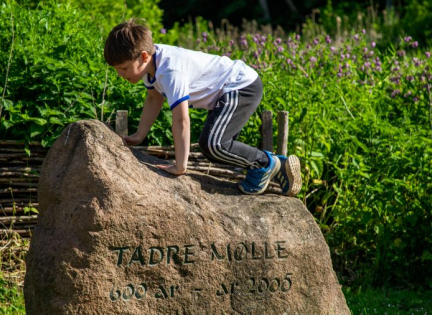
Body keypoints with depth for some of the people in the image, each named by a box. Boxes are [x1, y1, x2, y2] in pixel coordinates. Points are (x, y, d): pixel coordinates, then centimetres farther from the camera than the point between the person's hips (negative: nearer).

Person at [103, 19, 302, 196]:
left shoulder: (171, 71, -32)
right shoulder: (150, 60, -3)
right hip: (226, 92, 11)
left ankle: (265, 163, -5)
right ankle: (278, 165, 28)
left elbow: (181, 120, -35)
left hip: (243, 87, -11)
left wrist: (180, 166, -32)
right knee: (221, 147, 21)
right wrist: (139, 136, 12)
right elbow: (154, 99, 15)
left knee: (211, 144, -25)